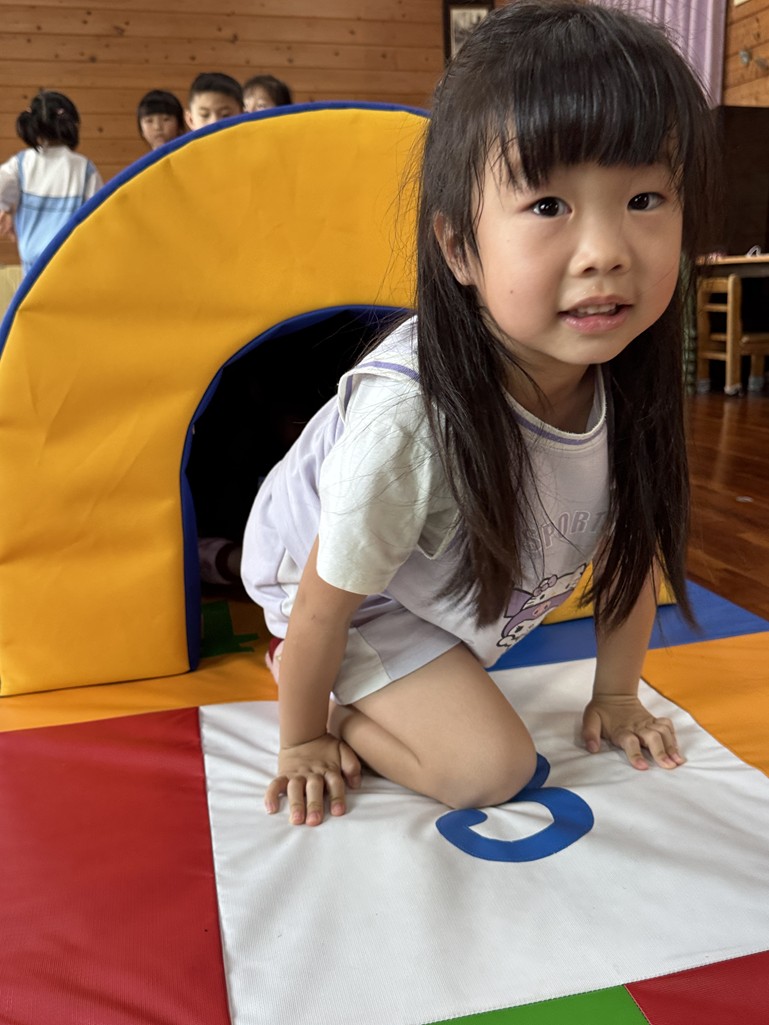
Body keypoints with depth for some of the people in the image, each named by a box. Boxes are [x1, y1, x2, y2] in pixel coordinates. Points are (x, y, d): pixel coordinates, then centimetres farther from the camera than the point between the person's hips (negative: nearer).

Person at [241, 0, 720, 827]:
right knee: (490, 765, -12)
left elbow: (633, 545, -5)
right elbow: (325, 602, -25)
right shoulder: (406, 417, -41)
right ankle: (296, 671, 6)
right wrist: (301, 741, -8)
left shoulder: (628, 381, -23)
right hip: (329, 581, -6)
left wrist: (615, 694, 6)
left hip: (466, 582, 6)